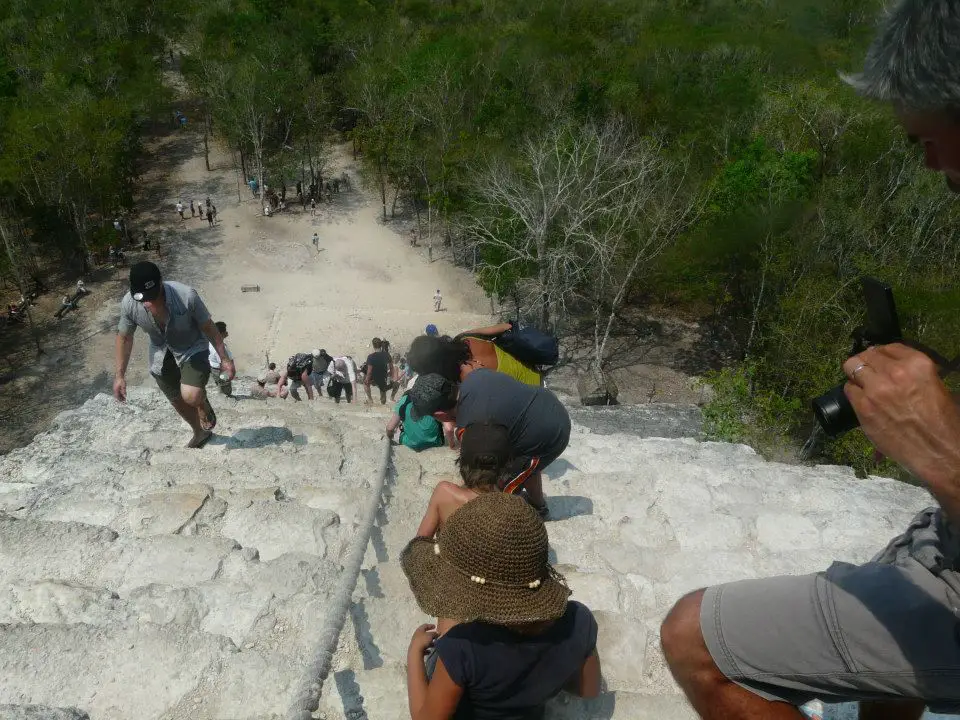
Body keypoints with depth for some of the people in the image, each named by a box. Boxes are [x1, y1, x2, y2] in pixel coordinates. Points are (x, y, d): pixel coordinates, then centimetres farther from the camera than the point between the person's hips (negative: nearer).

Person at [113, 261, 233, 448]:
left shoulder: (186, 296, -35)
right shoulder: (129, 303, -25)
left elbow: (208, 327, -19)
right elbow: (124, 337, -6)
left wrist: (225, 359, -10)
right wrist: (120, 375, -2)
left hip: (192, 349, -3)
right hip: (162, 354, 4)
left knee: (191, 396, -24)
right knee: (177, 401, 17)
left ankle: (205, 407, 14)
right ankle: (200, 433, 47)